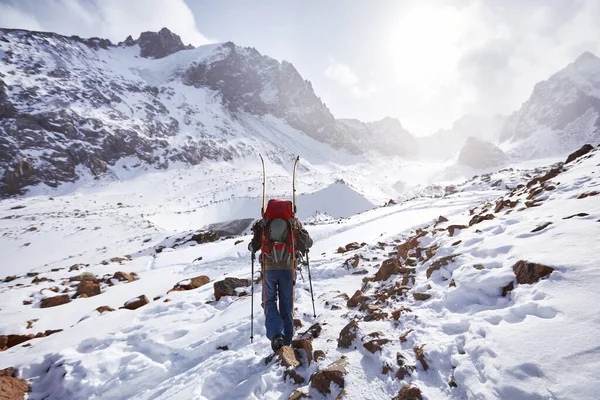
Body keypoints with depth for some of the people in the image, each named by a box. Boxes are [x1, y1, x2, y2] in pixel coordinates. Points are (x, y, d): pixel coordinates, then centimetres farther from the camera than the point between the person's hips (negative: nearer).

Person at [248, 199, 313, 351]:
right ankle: (286, 341, 16)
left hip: (269, 268, 0)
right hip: (288, 268, 1)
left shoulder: (263, 223, 0)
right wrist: (303, 248, 28)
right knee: (286, 304, 12)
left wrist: (251, 247, 26)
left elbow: (254, 246, 2)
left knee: (269, 302, 14)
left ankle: (276, 334, -7)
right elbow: (308, 243, 5)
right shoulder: (294, 222, 2)